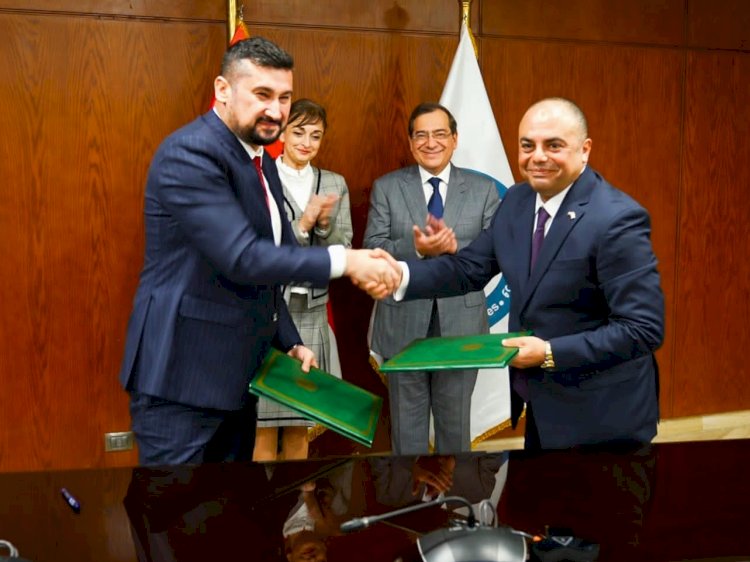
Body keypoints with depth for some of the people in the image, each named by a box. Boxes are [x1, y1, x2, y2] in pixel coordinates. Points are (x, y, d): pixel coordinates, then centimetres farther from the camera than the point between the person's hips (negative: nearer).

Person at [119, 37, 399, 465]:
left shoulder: (263, 163, 12)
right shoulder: (189, 153, -17)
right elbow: (243, 257, -27)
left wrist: (289, 343, 12)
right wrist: (344, 262, -25)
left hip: (236, 370, 9)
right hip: (182, 371, -9)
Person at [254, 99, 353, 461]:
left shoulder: (335, 185, 9)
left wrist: (325, 223, -12)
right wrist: (302, 224, -18)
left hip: (312, 313, 4)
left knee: (299, 427, 12)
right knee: (264, 428, 0)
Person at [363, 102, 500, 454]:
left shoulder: (484, 189, 3)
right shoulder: (386, 188, 2)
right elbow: (372, 250, -6)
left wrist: (453, 247, -21)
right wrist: (415, 247, -24)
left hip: (460, 323, 1)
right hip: (404, 323, 0)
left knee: (455, 423, 15)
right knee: (407, 424, 12)